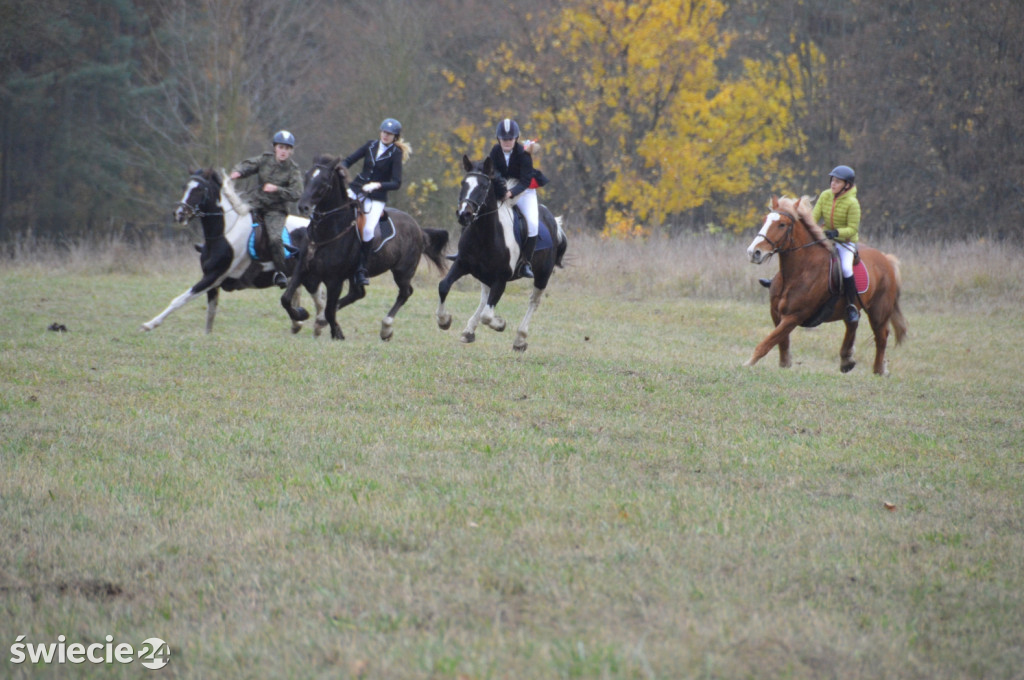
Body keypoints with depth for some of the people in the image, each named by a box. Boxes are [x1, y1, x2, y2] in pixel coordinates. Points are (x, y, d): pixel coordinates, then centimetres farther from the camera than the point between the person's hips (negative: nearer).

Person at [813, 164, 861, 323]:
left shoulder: (852, 203, -16)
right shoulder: (825, 196, -1)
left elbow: (852, 229, -17)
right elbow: (814, 216, 0)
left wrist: (836, 232, -33)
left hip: (846, 242, -6)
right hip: (825, 238, 6)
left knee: (846, 268, -29)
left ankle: (852, 306, -16)